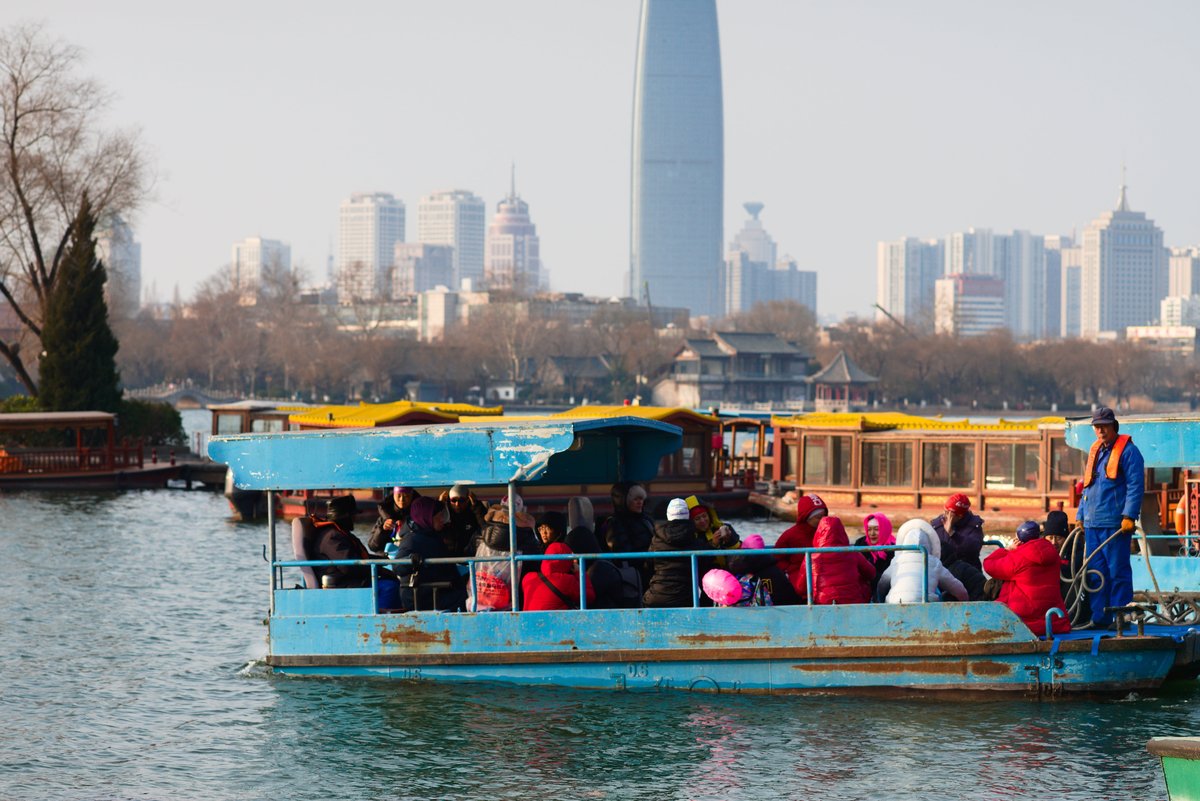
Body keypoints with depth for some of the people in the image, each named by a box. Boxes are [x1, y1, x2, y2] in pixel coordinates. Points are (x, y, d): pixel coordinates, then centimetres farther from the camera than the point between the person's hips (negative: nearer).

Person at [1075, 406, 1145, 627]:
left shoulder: (1128, 451, -4)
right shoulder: (1094, 451, 19)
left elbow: (1135, 485, -10)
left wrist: (1129, 516, -17)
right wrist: (1080, 516, 20)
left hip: (1115, 524, -8)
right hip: (1092, 524, 8)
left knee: (1118, 571, -5)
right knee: (1095, 571, 7)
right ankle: (1099, 616, 11)